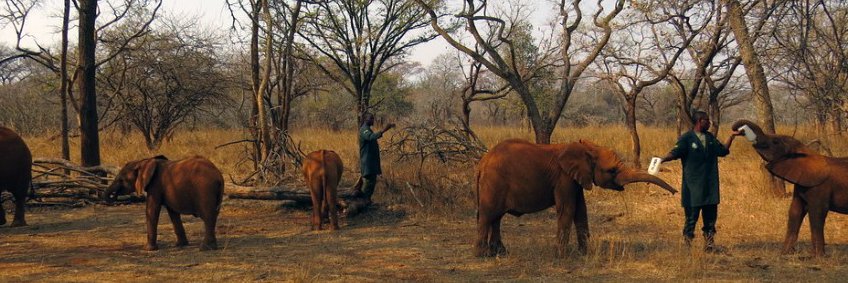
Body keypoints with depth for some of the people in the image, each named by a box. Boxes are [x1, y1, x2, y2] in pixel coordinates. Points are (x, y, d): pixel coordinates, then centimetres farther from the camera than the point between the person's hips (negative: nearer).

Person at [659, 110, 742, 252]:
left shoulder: (710, 138, 15)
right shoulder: (686, 138, -6)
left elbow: (723, 151, 24)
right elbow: (675, 153, -19)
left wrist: (732, 136, 18)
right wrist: (663, 159, -37)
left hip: (710, 187, 6)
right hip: (693, 187, -6)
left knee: (710, 215, 10)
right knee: (692, 217, -5)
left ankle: (709, 244, 19)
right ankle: (687, 244, 4)